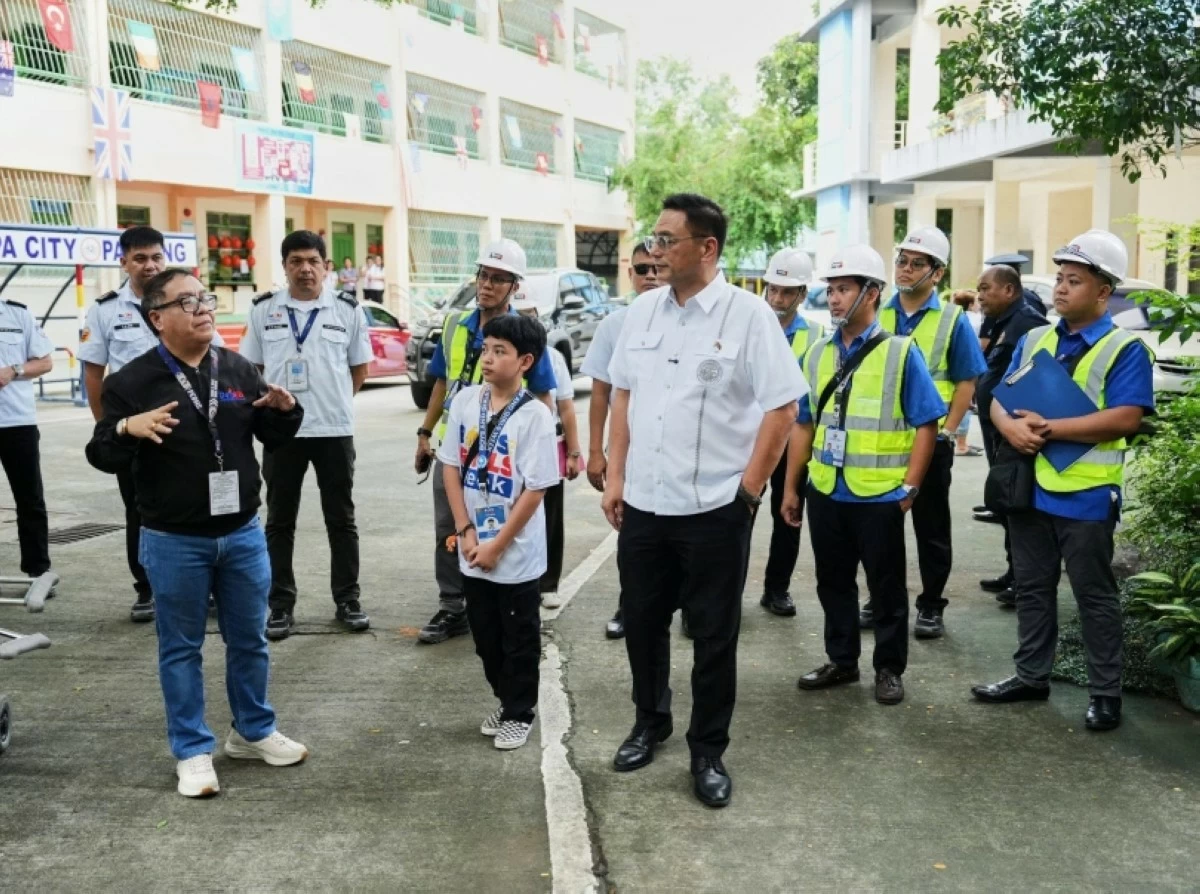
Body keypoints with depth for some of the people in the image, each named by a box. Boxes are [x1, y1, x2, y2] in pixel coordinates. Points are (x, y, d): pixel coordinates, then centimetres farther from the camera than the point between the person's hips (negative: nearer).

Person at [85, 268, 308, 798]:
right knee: (181, 647, 8)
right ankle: (193, 751, 21)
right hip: (173, 542, -4)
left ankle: (254, 732, 32)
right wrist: (127, 428, -28)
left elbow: (274, 438, 11)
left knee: (248, 639, 15)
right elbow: (101, 457, -7)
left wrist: (286, 410, -11)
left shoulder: (238, 370, 3)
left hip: (242, 533, 4)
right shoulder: (133, 381, -8)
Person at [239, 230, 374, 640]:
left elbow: (359, 368, 9)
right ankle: (281, 606, 15)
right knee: (279, 521, 6)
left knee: (341, 518, 8)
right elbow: (252, 368, 12)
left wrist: (333, 402, 7)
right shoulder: (263, 310, 3)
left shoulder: (347, 309, 1)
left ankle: (348, 600, 19)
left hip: (334, 429, 0)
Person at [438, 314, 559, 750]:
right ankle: (504, 699, 37)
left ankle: (520, 713, 26)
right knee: (485, 632, 17)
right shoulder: (465, 401, -2)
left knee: (519, 637, 10)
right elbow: (451, 466, 2)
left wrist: (498, 545, -13)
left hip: (517, 552, -5)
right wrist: (465, 531, -5)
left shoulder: (535, 415, -16)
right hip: (472, 547, 5)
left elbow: (535, 489, -15)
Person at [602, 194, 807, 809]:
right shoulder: (642, 311, 6)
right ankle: (650, 722, 39)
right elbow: (622, 395, 12)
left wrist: (748, 491, -11)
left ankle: (708, 751, 25)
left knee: (714, 636, 8)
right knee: (642, 622, 17)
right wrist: (615, 478, 7)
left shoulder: (748, 315, -10)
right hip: (643, 504, 5)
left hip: (714, 508, -5)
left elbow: (781, 408, -10)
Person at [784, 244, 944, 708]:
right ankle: (841, 660, 31)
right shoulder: (817, 354, 7)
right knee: (833, 583, 15)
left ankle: (889, 669, 24)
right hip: (826, 493, 5)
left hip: (880, 495, -5)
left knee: (886, 587, 8)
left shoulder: (901, 353, -7)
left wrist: (909, 488, -11)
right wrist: (791, 486, 10)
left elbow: (926, 424, -7)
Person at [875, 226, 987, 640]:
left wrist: (947, 431, -10)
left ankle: (931, 606, 18)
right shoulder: (878, 315, 5)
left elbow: (966, 383, -3)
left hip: (930, 441, -3)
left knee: (931, 528, 7)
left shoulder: (952, 320, -3)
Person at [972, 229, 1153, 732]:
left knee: (1094, 596, 6)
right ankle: (1031, 676, 29)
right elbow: (1000, 398, 9)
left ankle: (1105, 693, 18)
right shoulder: (1034, 340, 11)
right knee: (1033, 589, 15)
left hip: (1086, 497, -6)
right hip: (1030, 488, 6)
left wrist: (1049, 427, -20)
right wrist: (1010, 426, -14)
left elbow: (1125, 418, -19)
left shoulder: (1125, 349, -8)